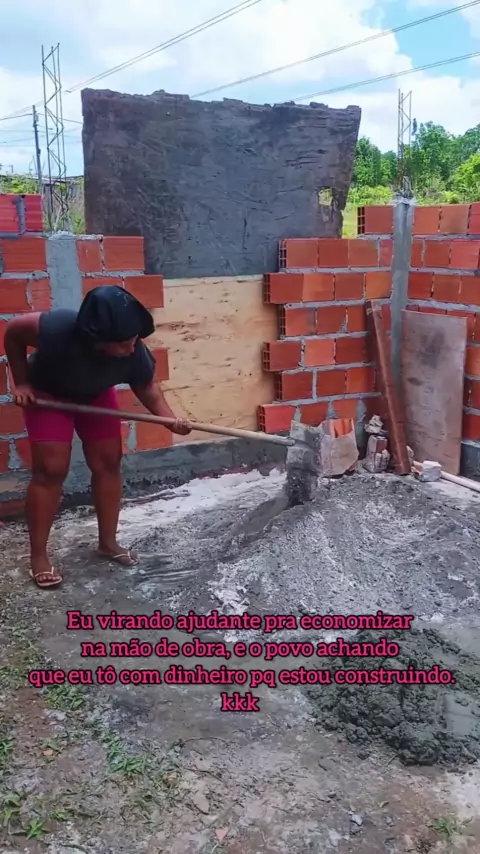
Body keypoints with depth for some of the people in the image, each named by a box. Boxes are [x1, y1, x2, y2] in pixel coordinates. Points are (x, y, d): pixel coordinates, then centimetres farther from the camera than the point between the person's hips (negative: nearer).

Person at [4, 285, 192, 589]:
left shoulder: (135, 354, -32)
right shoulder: (58, 328, -42)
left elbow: (148, 387, -13)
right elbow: (13, 332, -23)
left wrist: (171, 419, -30)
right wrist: (22, 382, -19)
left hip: (96, 395, 4)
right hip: (48, 394, -3)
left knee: (108, 462, 1)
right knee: (51, 469, -8)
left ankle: (108, 542, 17)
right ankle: (38, 556, 2)